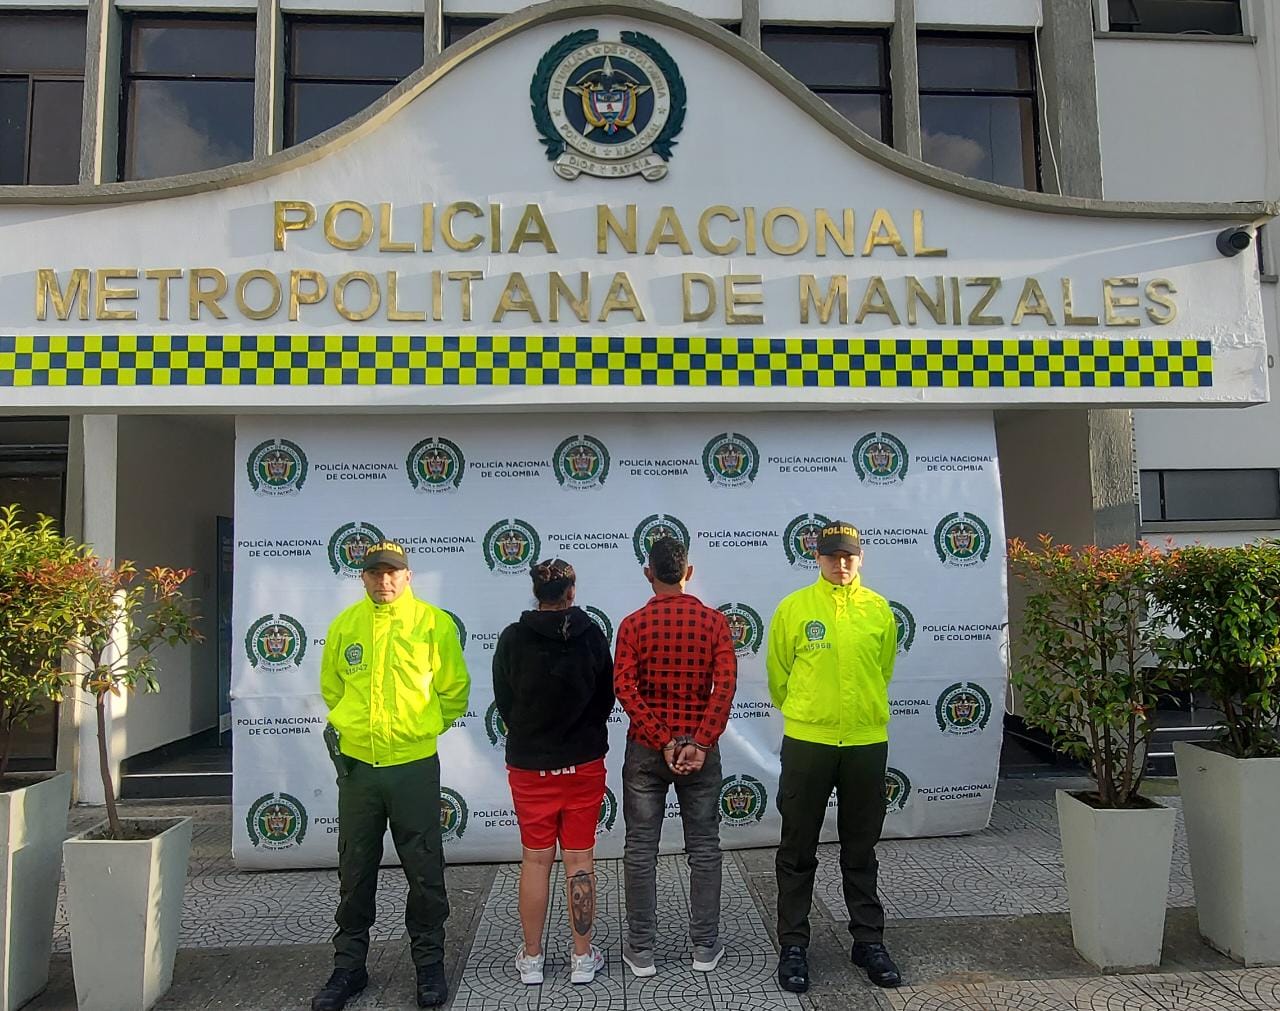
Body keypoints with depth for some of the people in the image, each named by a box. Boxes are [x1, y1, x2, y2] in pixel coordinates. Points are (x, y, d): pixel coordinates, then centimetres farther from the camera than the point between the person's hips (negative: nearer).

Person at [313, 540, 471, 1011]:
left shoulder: (434, 623, -6)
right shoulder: (343, 625, 2)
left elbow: (454, 689, 3)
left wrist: (423, 727, 7)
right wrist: (352, 725, 12)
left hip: (415, 765, -2)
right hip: (356, 765, 3)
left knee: (424, 872, 8)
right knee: (355, 873, 15)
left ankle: (430, 963, 26)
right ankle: (349, 965, 31)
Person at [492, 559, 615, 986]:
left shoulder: (512, 638, -9)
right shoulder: (591, 634, -9)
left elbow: (503, 700, 0)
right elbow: (607, 695, -1)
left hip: (529, 765, 0)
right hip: (584, 762, 0)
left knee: (535, 859, 12)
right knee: (579, 859, 10)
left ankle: (531, 958, 23)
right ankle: (582, 958, 20)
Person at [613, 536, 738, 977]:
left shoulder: (634, 624, -5)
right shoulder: (714, 621, -3)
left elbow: (625, 687, -14)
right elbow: (725, 685, -13)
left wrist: (663, 741, -14)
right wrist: (700, 744, -15)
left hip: (646, 748, 0)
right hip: (699, 747, 1)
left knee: (641, 850, 9)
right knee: (704, 847, 13)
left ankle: (640, 950, 18)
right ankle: (705, 946, 22)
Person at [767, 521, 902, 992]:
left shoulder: (879, 609, 2)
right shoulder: (793, 607, -5)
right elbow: (778, 673, 4)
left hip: (867, 742, 2)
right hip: (806, 742, -2)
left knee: (861, 851, 16)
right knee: (798, 851, 8)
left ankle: (869, 941, 30)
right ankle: (793, 945, 22)